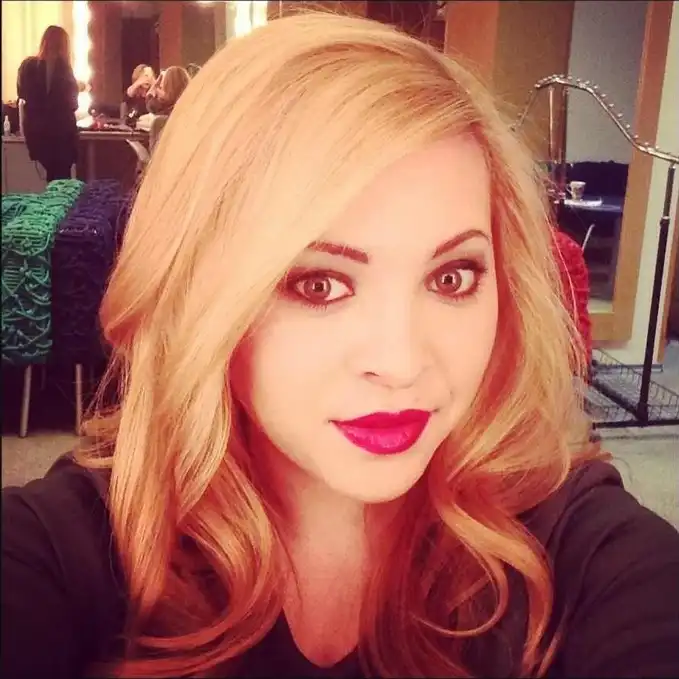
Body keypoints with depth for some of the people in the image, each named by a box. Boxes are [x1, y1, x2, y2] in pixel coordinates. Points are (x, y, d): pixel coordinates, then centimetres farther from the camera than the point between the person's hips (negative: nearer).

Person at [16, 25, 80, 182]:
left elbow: (22, 93, 16)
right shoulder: (62, 68, -13)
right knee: (61, 177, 2)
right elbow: (71, 104, -9)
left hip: (35, 128, 5)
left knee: (53, 175, 15)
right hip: (60, 129, -5)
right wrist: (77, 88, 11)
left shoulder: (27, 65, 1)